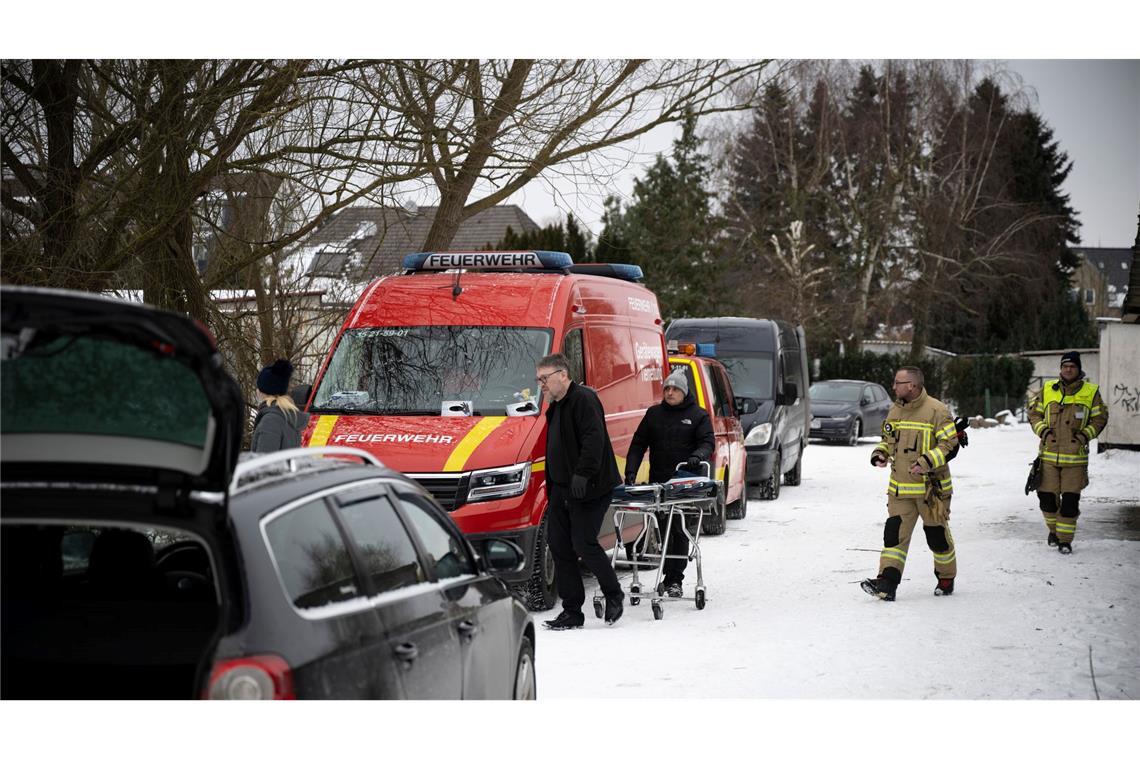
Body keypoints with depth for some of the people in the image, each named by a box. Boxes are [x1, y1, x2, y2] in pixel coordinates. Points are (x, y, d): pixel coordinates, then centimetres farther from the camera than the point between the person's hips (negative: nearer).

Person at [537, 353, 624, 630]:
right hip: (562, 488, 10)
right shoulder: (556, 407, 20)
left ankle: (614, 595, 13)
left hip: (588, 490, -10)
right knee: (559, 546, 5)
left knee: (584, 544, -9)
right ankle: (571, 612, 9)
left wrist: (582, 474, -30)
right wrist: (550, 492, 22)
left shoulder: (583, 400, -11)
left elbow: (594, 439, -22)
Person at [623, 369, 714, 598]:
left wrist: (697, 456, -25)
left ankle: (675, 580, -2)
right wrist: (630, 471, 0)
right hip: (658, 482, 3)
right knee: (662, 529, 3)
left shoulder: (698, 415, 7)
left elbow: (708, 442, -3)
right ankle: (668, 576, 12)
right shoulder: (653, 414, 14)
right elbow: (638, 444, 13)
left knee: (680, 531, -5)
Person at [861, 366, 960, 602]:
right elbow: (888, 439, 23)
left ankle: (946, 579, 28)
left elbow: (950, 446, -13)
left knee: (937, 535, 8)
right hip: (900, 489, 5)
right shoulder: (895, 410, 9)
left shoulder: (936, 411, -12)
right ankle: (887, 582, -12)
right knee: (894, 533, -6)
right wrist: (880, 453, 2)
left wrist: (928, 461, -26)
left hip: (931, 488, -5)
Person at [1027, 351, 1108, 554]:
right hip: (1049, 454, 2)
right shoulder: (1047, 389, 5)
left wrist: (1086, 435, -6)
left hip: (1075, 456, -1)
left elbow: (1100, 418, 8)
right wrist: (1042, 430, -3)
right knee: (1047, 497, 4)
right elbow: (1034, 412, 13)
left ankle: (1065, 539, 9)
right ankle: (1054, 530, 29)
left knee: (1070, 500, -3)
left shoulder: (1091, 392, 1)